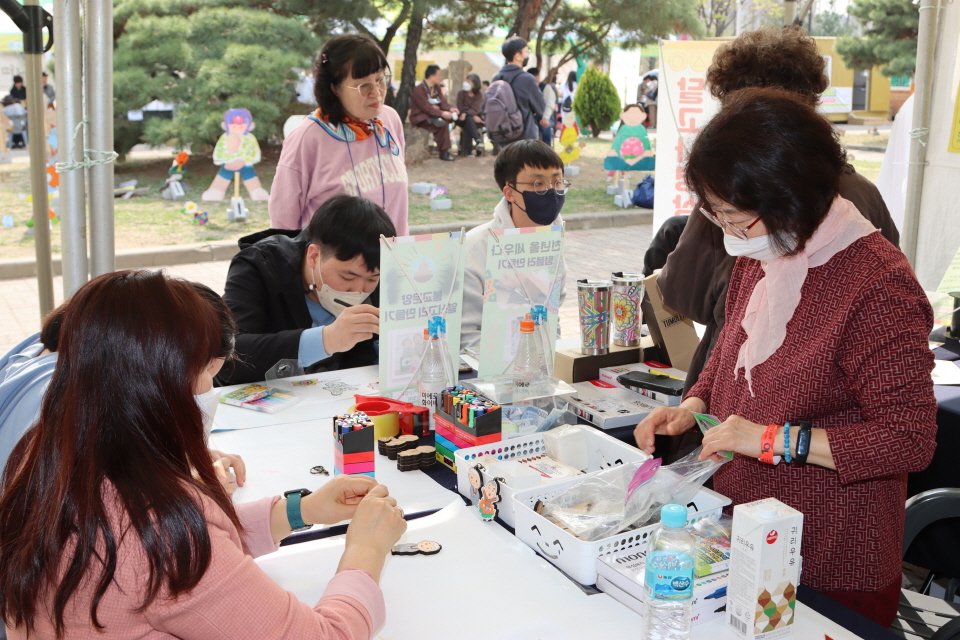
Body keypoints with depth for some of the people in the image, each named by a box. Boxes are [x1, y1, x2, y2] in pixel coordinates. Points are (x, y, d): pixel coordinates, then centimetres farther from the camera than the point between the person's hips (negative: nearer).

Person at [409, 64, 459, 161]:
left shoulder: (436, 88, 13)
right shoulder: (419, 89, -13)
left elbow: (443, 102, 5)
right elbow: (426, 107, -21)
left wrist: (450, 109, -18)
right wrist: (442, 114, -30)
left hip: (433, 115, 8)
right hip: (420, 117, -8)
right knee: (443, 123, -31)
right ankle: (443, 152, -24)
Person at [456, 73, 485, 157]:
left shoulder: (479, 94, 3)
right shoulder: (461, 93, 4)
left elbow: (476, 109, -13)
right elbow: (460, 109, -5)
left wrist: (466, 114, -33)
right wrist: (473, 116, -18)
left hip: (475, 117, 0)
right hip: (463, 119, 0)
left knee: (467, 126, -33)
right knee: (469, 120, -35)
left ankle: (469, 151, -41)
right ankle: (478, 141, -52)